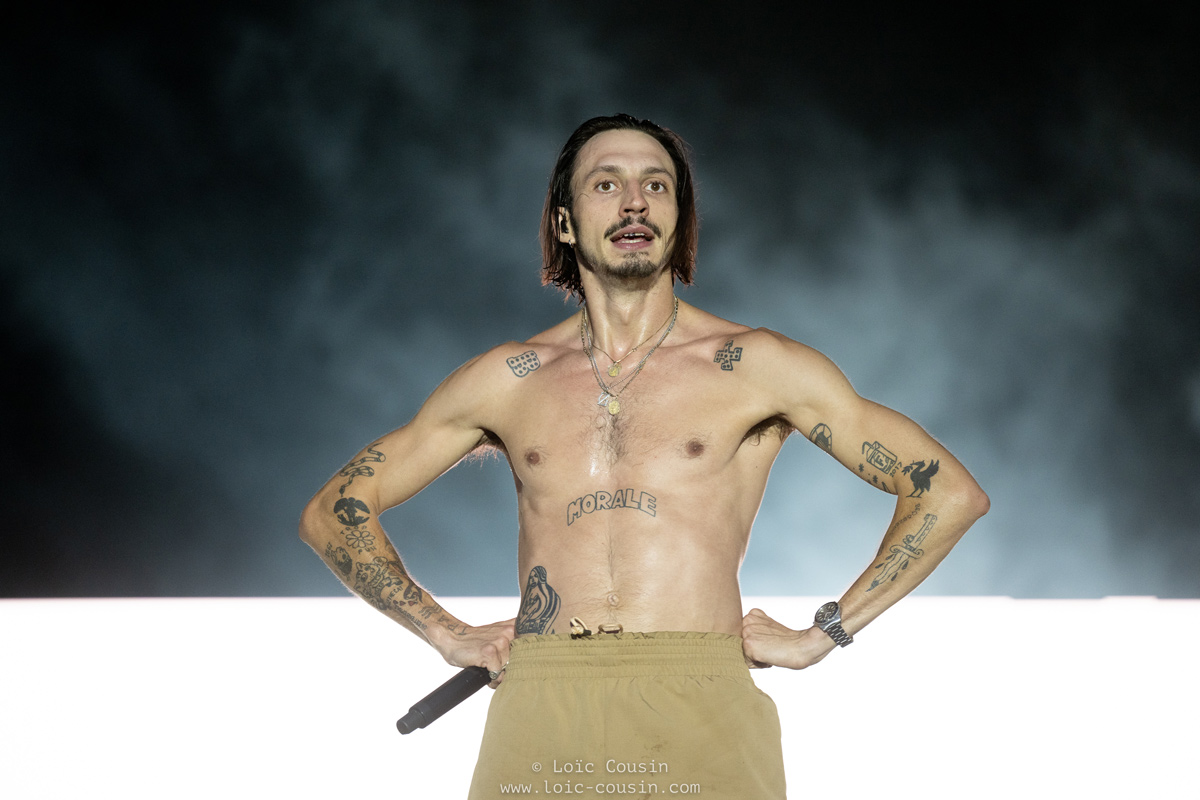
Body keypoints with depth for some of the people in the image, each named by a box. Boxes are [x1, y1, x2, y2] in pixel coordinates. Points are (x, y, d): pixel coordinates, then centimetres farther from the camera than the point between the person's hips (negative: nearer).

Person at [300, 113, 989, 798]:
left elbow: (951, 493, 7)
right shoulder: (508, 379, 14)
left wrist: (826, 633, 5)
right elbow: (333, 512, 22)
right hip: (538, 721, 2)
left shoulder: (755, 367, 7)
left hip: (700, 718, -1)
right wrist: (448, 634, 12)